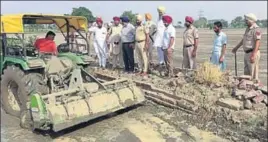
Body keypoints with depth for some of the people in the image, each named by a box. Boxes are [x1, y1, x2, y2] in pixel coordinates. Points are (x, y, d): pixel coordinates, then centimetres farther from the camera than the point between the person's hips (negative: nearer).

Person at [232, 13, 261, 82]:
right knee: (246, 73, 14)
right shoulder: (248, 28, 14)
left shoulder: (256, 29, -14)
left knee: (253, 73, -5)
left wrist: (253, 55, -30)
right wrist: (236, 47, 37)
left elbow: (257, 43, -22)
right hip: (247, 53, 9)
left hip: (253, 53, -9)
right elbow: (243, 39, 28)